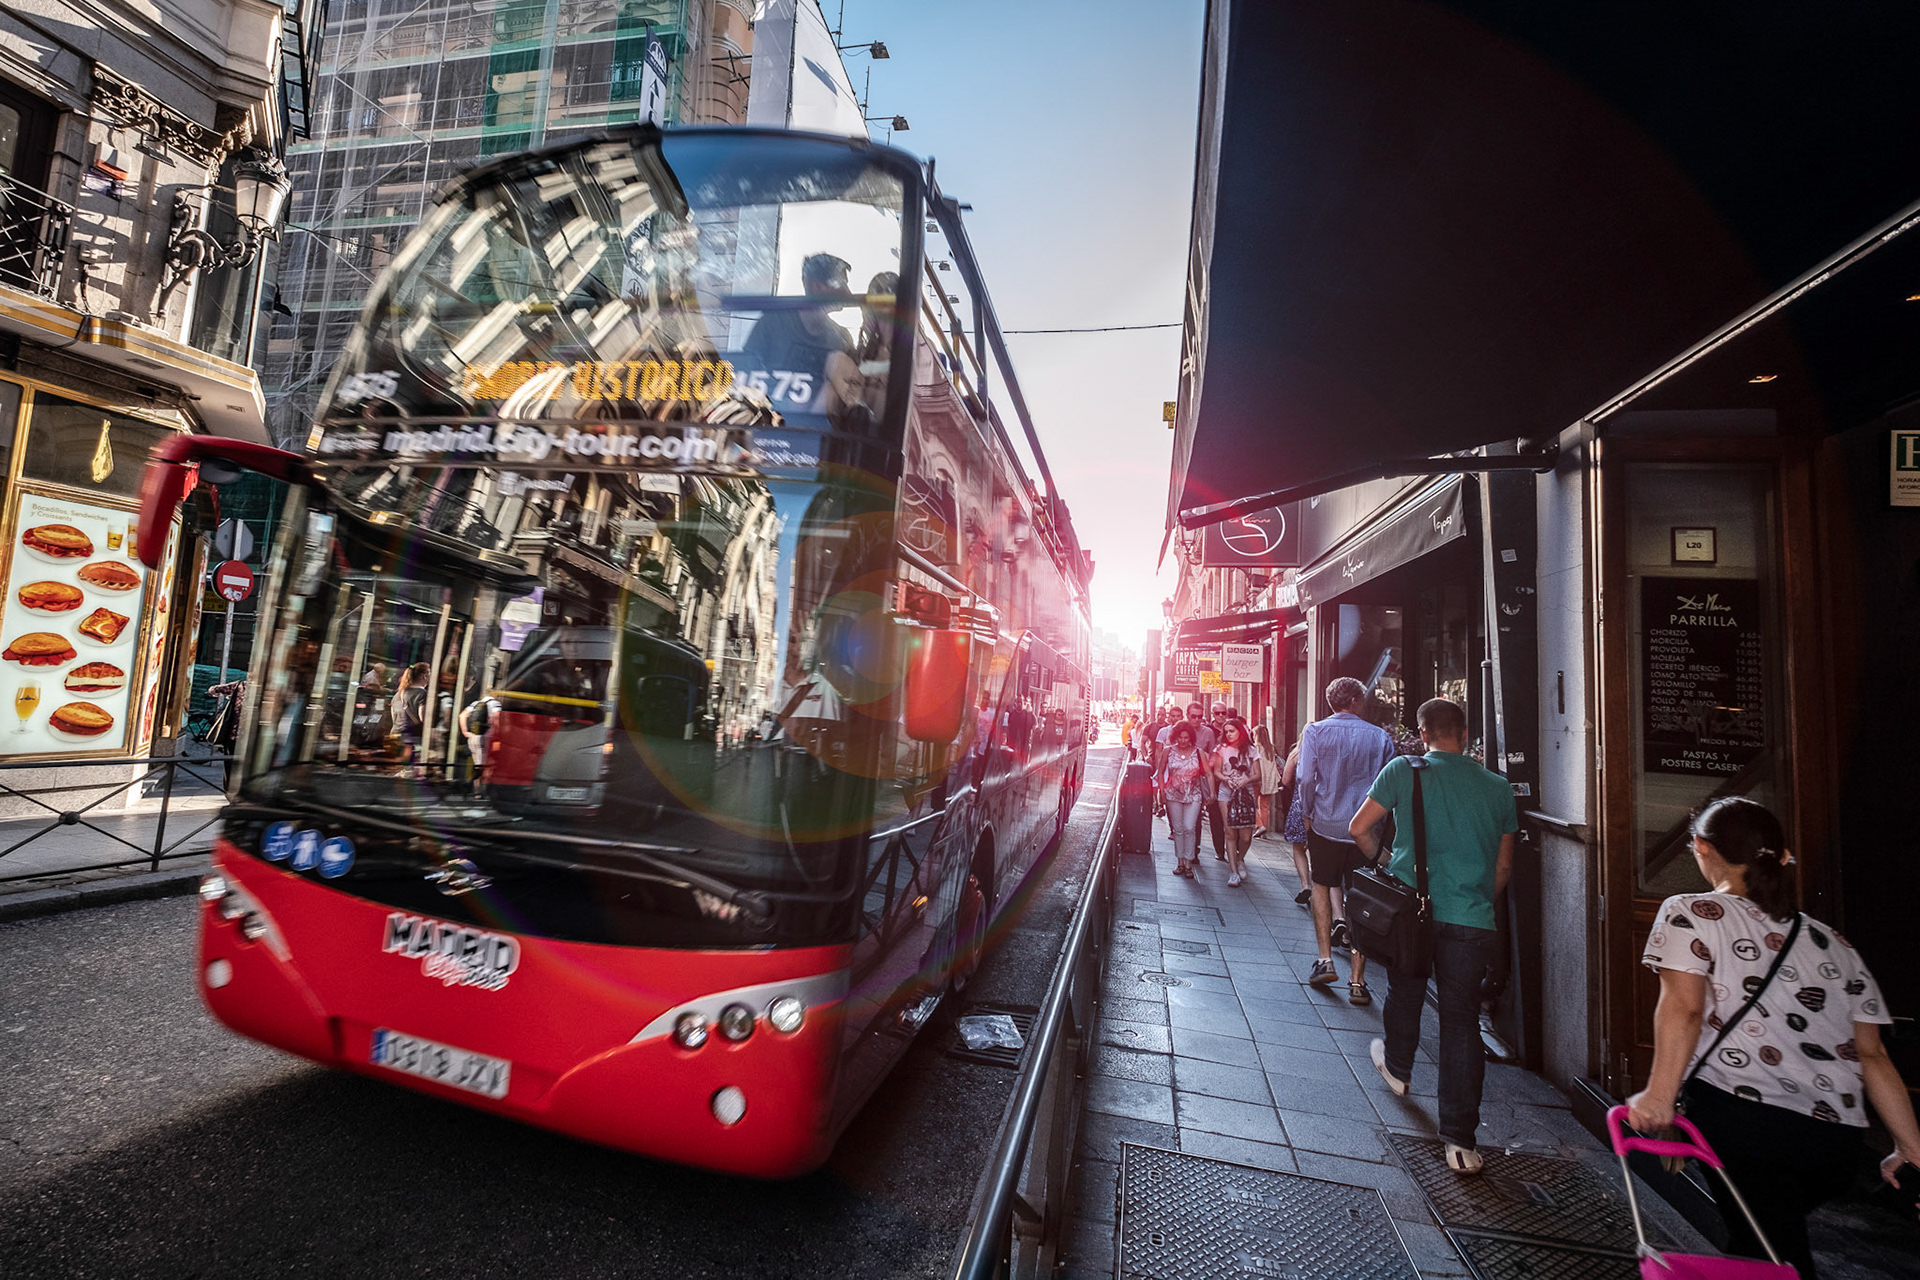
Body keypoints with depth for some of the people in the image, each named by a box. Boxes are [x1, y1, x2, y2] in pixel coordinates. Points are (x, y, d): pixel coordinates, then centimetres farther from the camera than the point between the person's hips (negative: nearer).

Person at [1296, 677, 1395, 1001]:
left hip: (1325, 825, -1)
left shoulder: (1315, 732, -5)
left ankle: (1325, 959, 14)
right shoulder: (1380, 737, 0)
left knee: (1322, 886, 19)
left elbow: (1306, 779, -10)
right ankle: (1357, 980, 10)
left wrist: (1307, 815, 4)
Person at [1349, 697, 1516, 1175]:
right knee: (1462, 1021, 7)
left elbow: (1360, 827, -4)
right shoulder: (1498, 787, 4)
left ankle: (1397, 1067, 46)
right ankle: (1460, 1140, 11)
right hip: (1471, 920, 1)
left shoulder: (1405, 770, -5)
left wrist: (1385, 865, 15)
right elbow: (1503, 865, 11)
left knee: (1405, 991, 23)